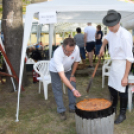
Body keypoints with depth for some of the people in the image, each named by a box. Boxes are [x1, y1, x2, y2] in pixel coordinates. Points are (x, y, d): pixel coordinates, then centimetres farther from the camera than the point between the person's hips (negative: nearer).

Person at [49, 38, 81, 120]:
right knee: (58, 89, -6)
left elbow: (76, 61, -9)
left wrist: (72, 75, -3)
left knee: (73, 85, -2)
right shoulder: (58, 54, -44)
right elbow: (62, 76, -45)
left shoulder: (76, 49, -33)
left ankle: (72, 107, 14)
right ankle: (61, 111, 7)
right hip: (55, 70, -4)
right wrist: (73, 89, -50)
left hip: (68, 69, 4)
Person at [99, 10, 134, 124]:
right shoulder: (112, 32, 0)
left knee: (122, 90, 1)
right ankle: (113, 108, 42)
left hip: (122, 65, -8)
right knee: (112, 87, 19)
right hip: (114, 64, 8)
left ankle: (122, 114, 23)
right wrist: (102, 47, 10)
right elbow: (107, 38, 28)